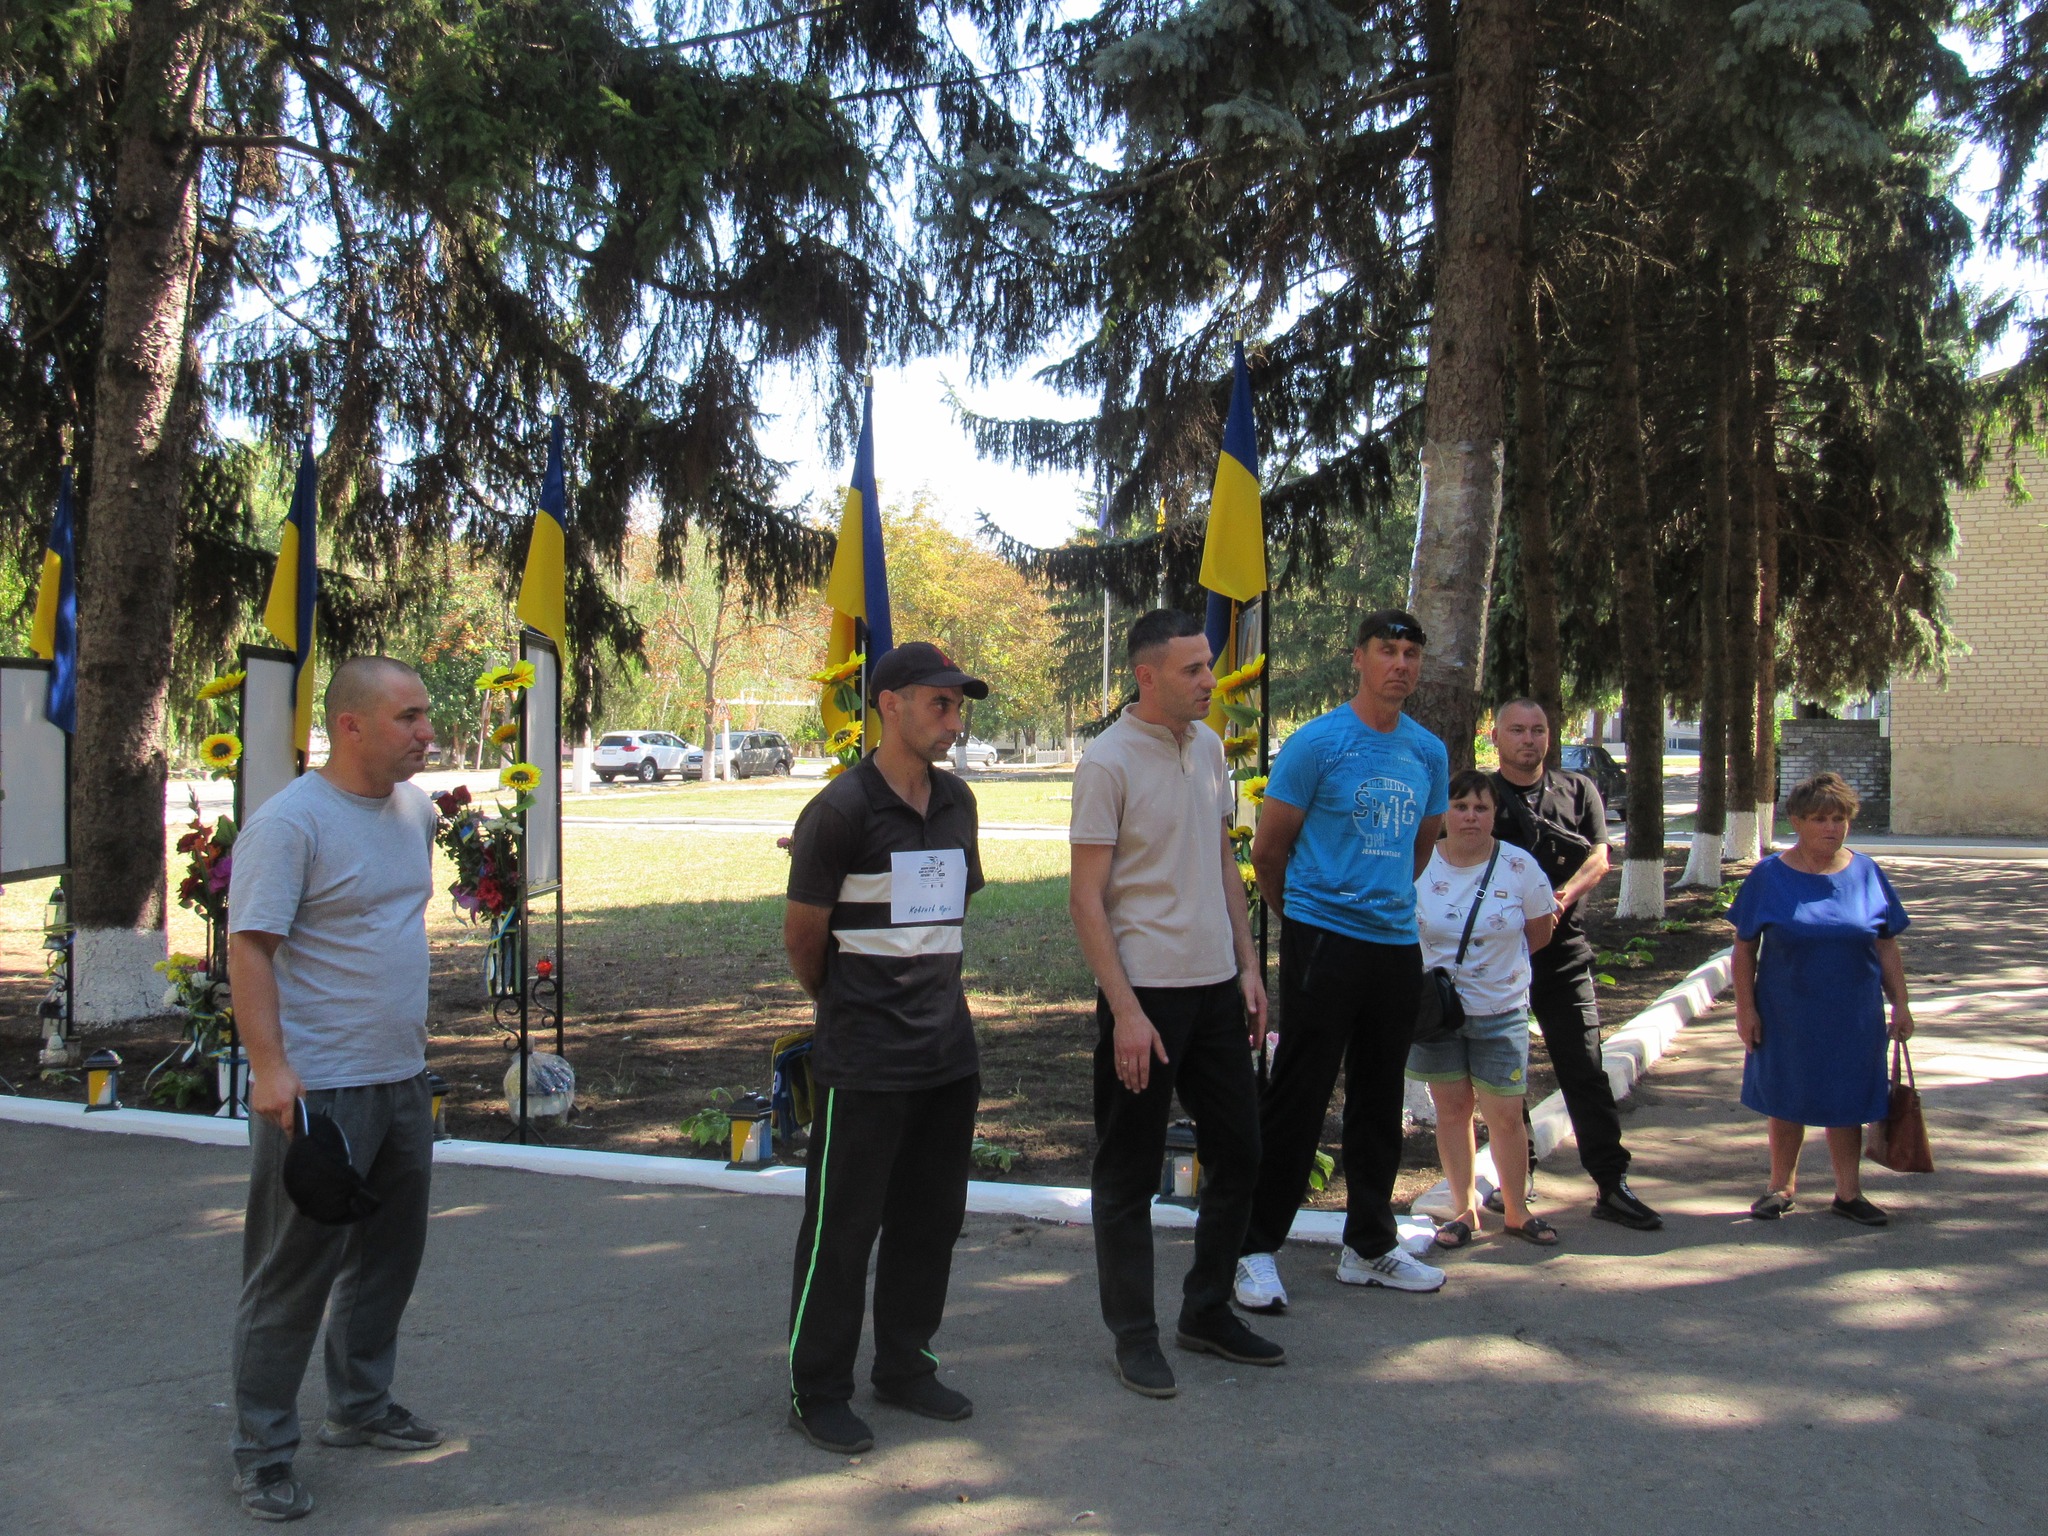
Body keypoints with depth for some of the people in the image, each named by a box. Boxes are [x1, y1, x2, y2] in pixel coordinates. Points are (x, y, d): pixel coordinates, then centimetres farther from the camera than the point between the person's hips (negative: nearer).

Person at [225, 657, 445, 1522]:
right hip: (317, 1091, -8)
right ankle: (262, 1456, 14)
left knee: (388, 1255, 19)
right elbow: (249, 948, -19)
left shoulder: (417, 808, 8)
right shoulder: (291, 821, -16)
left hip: (402, 1080, 8)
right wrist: (269, 1068, -26)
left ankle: (361, 1408, 36)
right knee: (293, 1276, 1)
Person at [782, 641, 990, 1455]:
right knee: (842, 1226, 2)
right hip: (864, 1062, -7)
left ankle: (905, 1366, 30)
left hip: (948, 1047, 7)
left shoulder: (957, 802, 9)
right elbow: (802, 937, -5)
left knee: (931, 1219, 15)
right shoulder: (843, 809, -13)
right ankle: (818, 1392, 16)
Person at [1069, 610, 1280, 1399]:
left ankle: (1207, 1311, 30)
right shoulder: (1108, 761, -13)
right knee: (1128, 1175, 5)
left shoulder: (1208, 745, 8)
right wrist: (1125, 1011, -18)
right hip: (1145, 992, -7)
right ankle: (1134, 1334, 19)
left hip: (1216, 985, 7)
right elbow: (1086, 898, -14)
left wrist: (1248, 965, 11)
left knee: (1237, 1150, 14)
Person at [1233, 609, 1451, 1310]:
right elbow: (1268, 849, -1)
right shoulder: (1318, 743, -8)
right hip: (1322, 941, -6)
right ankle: (1257, 1247, 5)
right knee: (1298, 1098, -4)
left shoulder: (1429, 753, 9)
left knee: (1379, 1101, 14)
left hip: (1396, 943, 6)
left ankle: (1370, 1246, 26)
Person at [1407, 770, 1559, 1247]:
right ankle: (1464, 1209, 19)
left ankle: (1516, 1210, 19)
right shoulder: (1417, 866, -6)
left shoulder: (1519, 866, -7)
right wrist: (1420, 976, -4)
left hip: (1501, 1010, -1)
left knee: (1505, 1115, 2)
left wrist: (1498, 963, 5)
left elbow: (1540, 932, 6)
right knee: (1452, 1109, 7)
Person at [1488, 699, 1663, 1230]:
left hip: (1563, 950, 0)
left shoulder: (1578, 790, 10)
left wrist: (1563, 897, -19)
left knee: (1585, 1069, -2)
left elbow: (1598, 858, 1)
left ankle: (1613, 1185, 1)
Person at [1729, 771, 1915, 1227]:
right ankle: (1782, 1186, 27)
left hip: (1853, 1017, 1)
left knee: (1846, 1103, 9)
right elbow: (1744, 949, -3)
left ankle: (1848, 1193, 23)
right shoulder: (1769, 876, -6)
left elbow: (1887, 947, 6)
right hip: (1786, 1015, -1)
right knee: (1786, 1102, 11)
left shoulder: (1867, 874, 0)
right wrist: (1745, 1009, -7)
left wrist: (1900, 1004, 2)